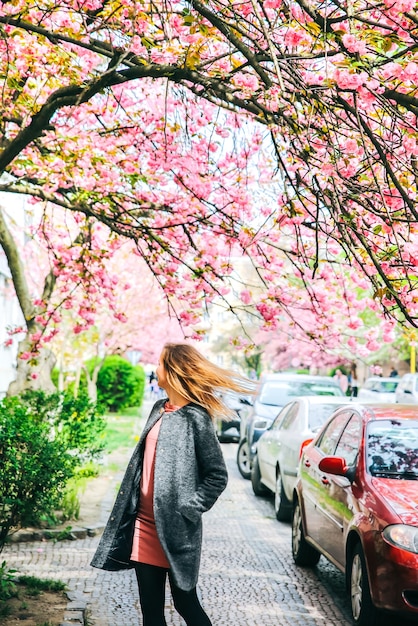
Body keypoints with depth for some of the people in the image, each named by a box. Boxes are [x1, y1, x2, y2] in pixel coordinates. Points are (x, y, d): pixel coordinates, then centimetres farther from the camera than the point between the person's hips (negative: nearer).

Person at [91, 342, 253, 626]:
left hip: (175, 528, -7)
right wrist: (132, 508, 13)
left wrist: (187, 509, -15)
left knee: (186, 603, 7)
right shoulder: (159, 409, 10)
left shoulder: (195, 418, -13)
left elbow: (217, 476, -12)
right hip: (143, 524, 7)